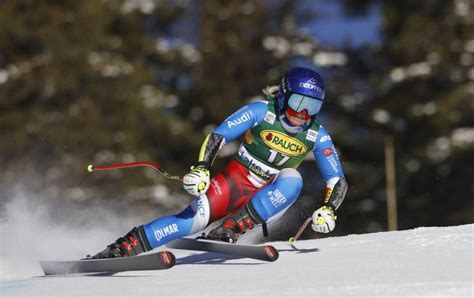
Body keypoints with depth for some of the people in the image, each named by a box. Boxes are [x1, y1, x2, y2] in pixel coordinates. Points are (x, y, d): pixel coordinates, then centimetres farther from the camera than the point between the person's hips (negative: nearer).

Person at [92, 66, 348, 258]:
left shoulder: (317, 136, -5)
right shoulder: (262, 112, -12)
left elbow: (338, 181, -1)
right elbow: (217, 136, -16)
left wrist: (328, 210, -20)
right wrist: (201, 169, -31)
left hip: (266, 197, 2)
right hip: (235, 180, -2)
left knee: (292, 180, -30)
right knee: (195, 219, -26)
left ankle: (229, 231, -34)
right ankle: (120, 249, -23)